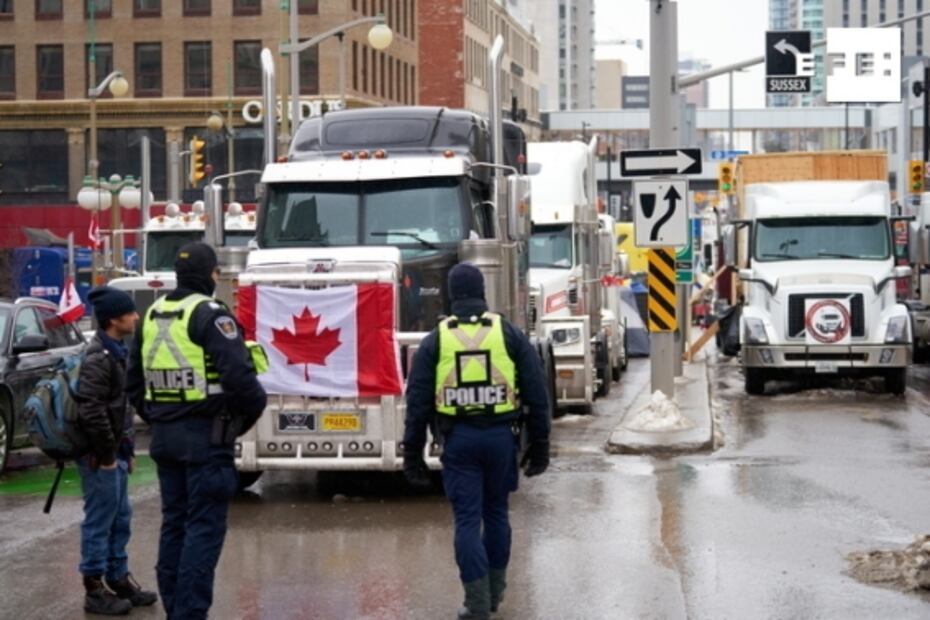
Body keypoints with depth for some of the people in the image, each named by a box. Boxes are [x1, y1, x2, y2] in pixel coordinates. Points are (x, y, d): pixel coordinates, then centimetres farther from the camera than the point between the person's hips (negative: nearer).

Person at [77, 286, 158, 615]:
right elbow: (91, 411, -24)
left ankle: (119, 579, 26)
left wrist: (126, 449, 16)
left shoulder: (117, 352, 13)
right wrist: (106, 454, -18)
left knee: (120, 518, 16)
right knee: (100, 521, -2)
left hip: (116, 451, 10)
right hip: (101, 455, -10)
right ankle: (95, 589, 5)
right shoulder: (98, 358, -19)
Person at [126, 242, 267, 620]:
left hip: (164, 436, 8)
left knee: (174, 523, 14)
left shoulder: (153, 315, 11)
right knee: (204, 527, -5)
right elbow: (239, 375, -21)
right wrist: (254, 408, -4)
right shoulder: (210, 316, -13)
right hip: (205, 435, -8)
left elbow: (134, 380, 17)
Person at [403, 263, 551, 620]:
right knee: (496, 512, 18)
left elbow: (418, 402, 0)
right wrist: (539, 446, 9)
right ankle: (495, 590, 28)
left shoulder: (435, 341, 2)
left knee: (467, 520, 1)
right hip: (500, 435, 1)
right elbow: (537, 395, 2)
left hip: (458, 439, -1)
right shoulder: (509, 335, 3)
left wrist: (413, 455, 6)